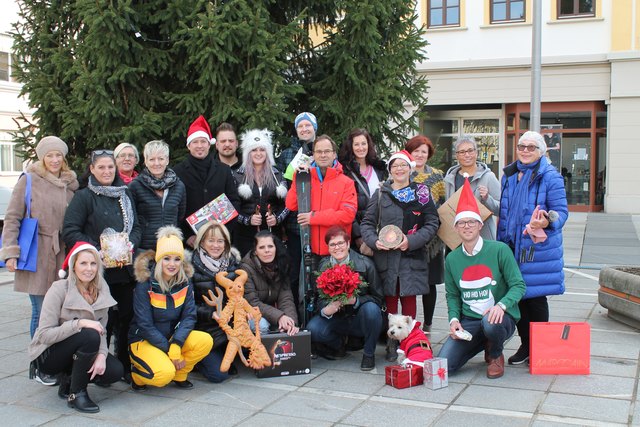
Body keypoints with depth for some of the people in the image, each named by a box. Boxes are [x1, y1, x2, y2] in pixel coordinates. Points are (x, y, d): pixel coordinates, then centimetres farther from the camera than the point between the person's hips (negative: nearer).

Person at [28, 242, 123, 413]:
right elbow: (44, 335, -23)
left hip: (75, 353, 5)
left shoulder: (102, 290, -2)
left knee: (115, 371, -18)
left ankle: (68, 378, 8)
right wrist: (80, 323, -32)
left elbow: (101, 331, -3)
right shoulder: (59, 289, -19)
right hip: (47, 355, -5)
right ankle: (76, 394, -14)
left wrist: (102, 355, -22)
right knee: (90, 336, -32)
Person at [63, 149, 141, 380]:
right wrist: (97, 250, -17)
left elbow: (136, 227, 16)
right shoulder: (84, 197, -2)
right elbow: (70, 232, -9)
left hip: (125, 268, 5)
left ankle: (126, 366, 19)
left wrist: (130, 244, -5)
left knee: (127, 317, 7)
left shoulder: (125, 194, 15)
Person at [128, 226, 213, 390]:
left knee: (205, 341, -22)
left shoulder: (185, 282, -3)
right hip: (144, 340, -5)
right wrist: (170, 352, -21)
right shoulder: (145, 285, -16)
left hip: (172, 336, 5)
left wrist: (176, 345, -25)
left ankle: (179, 375, 2)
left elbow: (189, 317, -8)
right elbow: (145, 326, -17)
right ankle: (136, 373, 3)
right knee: (164, 374, -31)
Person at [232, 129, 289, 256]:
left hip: (272, 232, 2)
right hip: (246, 234, -2)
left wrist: (277, 218, -5)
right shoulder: (238, 176, 3)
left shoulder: (277, 175, 11)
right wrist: (247, 220, -14)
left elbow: (286, 204, 12)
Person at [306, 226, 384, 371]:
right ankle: (339, 345, 10)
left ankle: (369, 354, -9)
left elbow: (378, 298, -11)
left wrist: (355, 300, -28)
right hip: (337, 319, 2)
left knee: (371, 309, -35)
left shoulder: (365, 264, -12)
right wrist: (325, 310, -24)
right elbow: (320, 299, 0)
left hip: (360, 319, -2)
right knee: (313, 329, -25)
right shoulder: (324, 266, -2)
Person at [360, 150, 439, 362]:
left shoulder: (422, 192, 6)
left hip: (412, 255, -1)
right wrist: (374, 241, -10)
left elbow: (433, 223, 2)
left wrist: (411, 241, -11)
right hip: (385, 255, 1)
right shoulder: (381, 194, 9)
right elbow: (367, 223, 9)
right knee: (390, 300, 3)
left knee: (409, 299, 1)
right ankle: (391, 343, 12)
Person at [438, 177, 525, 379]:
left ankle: (495, 355, -1)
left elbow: (518, 285, -9)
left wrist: (501, 305, -27)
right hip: (468, 322, 4)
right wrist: (454, 319, -5)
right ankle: (483, 343, 17)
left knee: (490, 323, -40)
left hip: (500, 317, -3)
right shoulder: (452, 259, 6)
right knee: (443, 364, -15)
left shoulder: (499, 250, -7)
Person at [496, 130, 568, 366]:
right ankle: (525, 346, 23)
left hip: (538, 248, -6)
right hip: (511, 247, 6)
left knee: (535, 297, 0)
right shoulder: (509, 175, 12)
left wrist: (547, 222, -30)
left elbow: (561, 211, -10)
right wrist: (501, 241, 17)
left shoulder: (550, 176, -7)